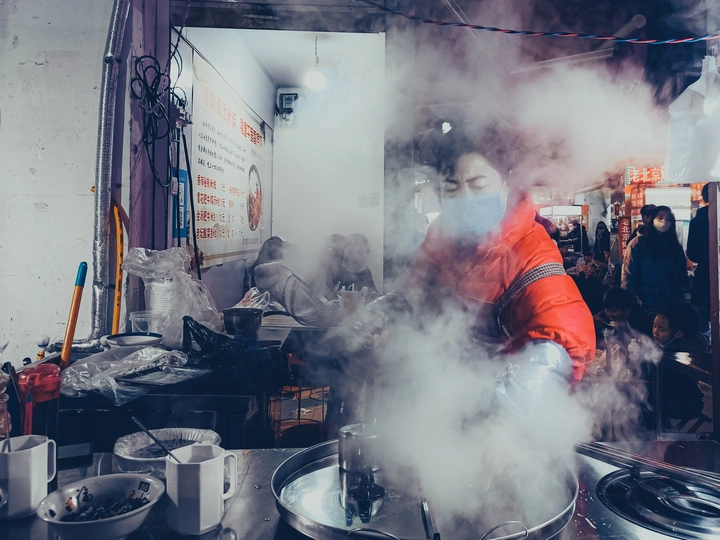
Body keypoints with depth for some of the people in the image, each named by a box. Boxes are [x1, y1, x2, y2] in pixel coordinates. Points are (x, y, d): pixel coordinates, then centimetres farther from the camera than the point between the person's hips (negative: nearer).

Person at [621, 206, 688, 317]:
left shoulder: (676, 247, 13)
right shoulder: (638, 244, -1)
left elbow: (682, 277, 15)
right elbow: (628, 276, -7)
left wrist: (680, 300, 2)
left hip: (672, 306, 4)